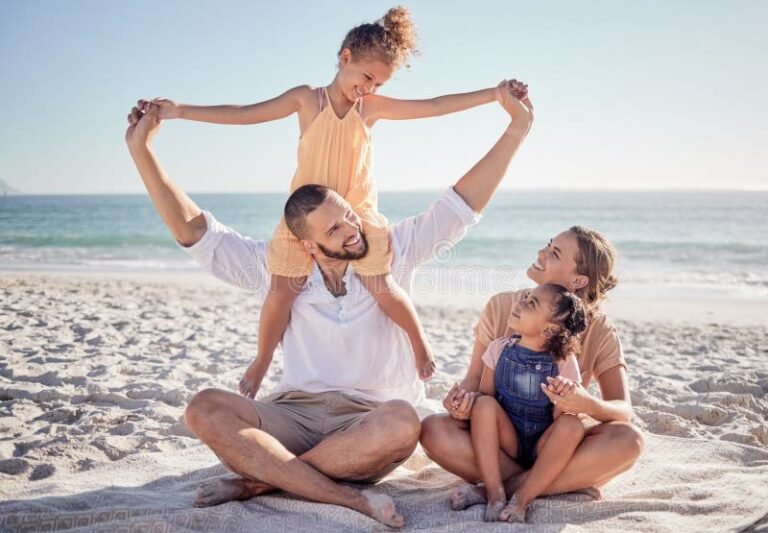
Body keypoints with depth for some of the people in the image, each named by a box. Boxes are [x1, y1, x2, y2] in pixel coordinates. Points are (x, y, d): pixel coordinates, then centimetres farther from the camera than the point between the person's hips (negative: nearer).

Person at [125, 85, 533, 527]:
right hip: (294, 416, 2)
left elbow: (462, 206, 0)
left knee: (402, 422, -37)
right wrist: (142, 150, -4)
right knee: (206, 409, -25)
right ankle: (350, 498, -31)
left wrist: (516, 130, -7)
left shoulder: (393, 252, 4)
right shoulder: (278, 269, 5)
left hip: (367, 425, -1)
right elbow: (195, 232, 2)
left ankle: (258, 481, -22)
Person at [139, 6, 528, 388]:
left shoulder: (372, 107, 2)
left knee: (381, 286, -4)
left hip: (357, 212, 1)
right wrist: (181, 111, -12)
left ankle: (419, 340, 20)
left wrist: (493, 94, -3)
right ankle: (261, 362, 17)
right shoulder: (307, 99, -2)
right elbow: (244, 114, -6)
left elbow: (432, 106, 0)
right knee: (282, 290, -4)